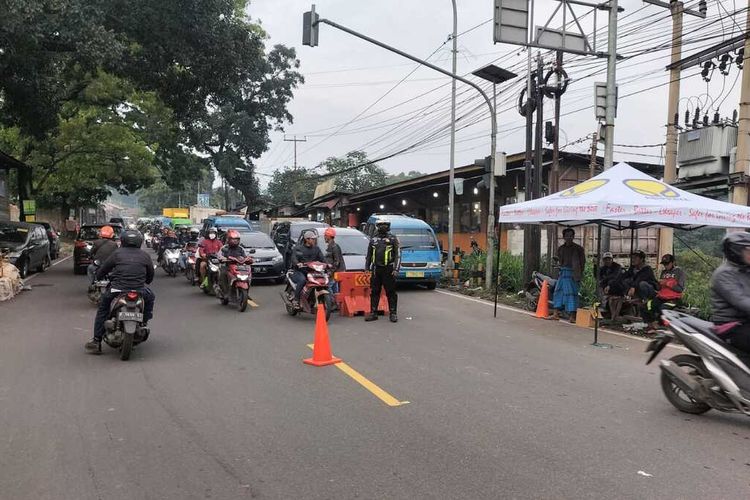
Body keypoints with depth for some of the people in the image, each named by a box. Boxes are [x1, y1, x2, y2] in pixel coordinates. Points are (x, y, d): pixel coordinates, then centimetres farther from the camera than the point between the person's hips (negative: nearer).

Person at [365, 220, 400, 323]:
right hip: (376, 269, 4)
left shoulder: (393, 239, 0)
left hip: (388, 270, -4)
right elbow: (369, 255, 19)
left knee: (391, 292, 0)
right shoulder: (373, 239, 12)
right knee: (374, 292, 7)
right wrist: (367, 267, 12)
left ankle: (393, 313, 7)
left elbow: (398, 255, -4)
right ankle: (373, 313, 15)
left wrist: (396, 269, -13)